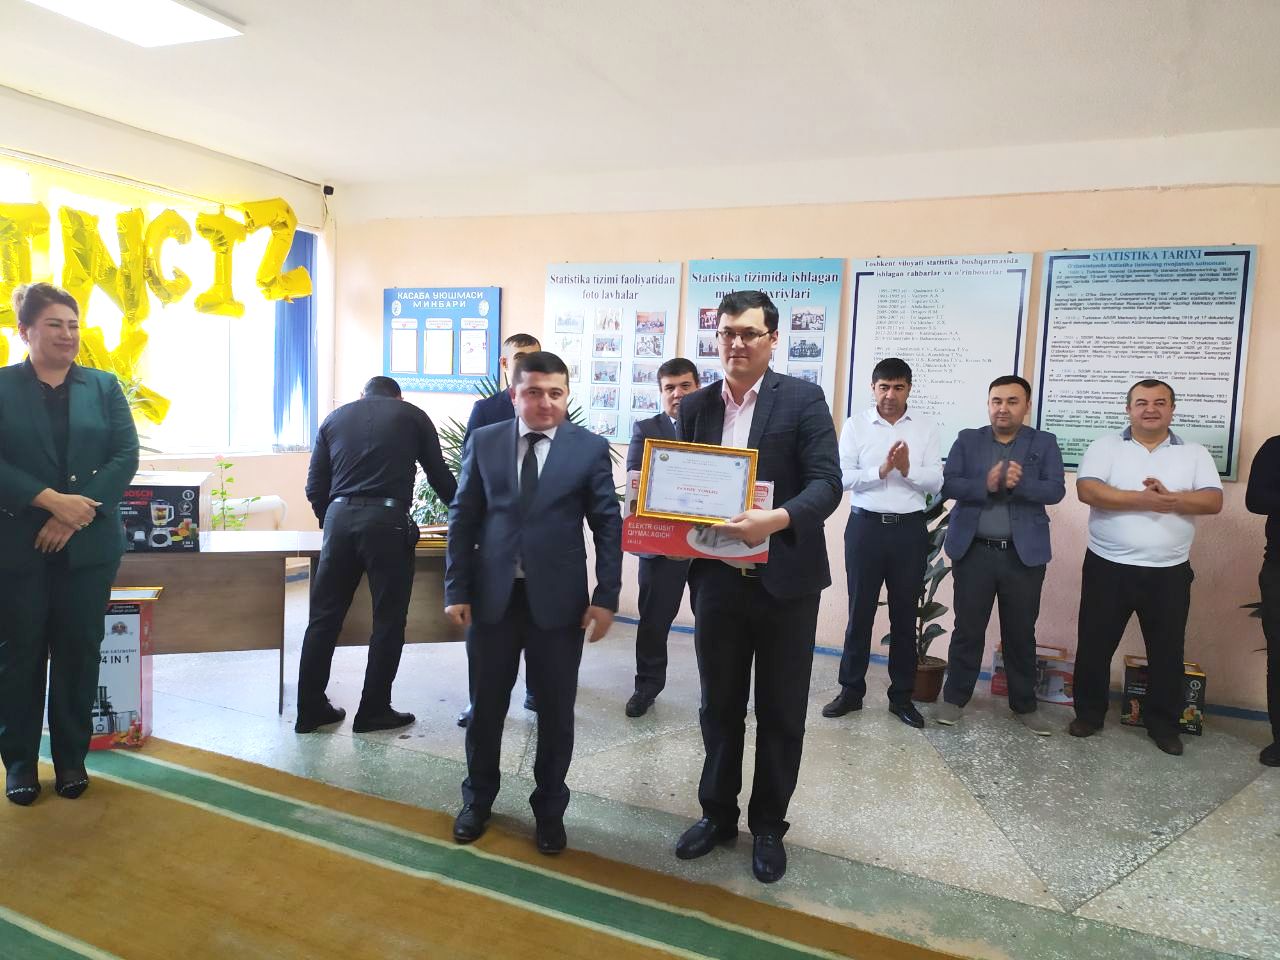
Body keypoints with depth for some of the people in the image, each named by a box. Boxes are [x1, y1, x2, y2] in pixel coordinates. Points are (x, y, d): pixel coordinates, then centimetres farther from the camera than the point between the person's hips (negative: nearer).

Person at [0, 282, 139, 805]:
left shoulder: (104, 386, 7)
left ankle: (71, 757, 21)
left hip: (89, 543, 2)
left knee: (79, 651, 8)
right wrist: (52, 501, -18)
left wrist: (78, 513, -12)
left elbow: (126, 456, -2)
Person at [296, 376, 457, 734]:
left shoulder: (335, 418, 20)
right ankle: (374, 711, 12)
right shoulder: (412, 416, 13)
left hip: (339, 517, 4)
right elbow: (440, 476, 15)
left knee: (324, 617, 10)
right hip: (387, 520, -3)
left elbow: (315, 488, 14)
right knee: (388, 621, 6)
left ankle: (310, 709, 17)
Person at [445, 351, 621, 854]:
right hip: (492, 595, 1)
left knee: (556, 710, 10)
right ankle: (478, 798, 36)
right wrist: (457, 590, -1)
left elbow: (609, 526, -1)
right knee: (486, 704, 14)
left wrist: (606, 596, -7)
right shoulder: (483, 442, 3)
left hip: (558, 599, -1)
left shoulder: (591, 448, -1)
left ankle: (549, 808, 30)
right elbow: (462, 519, 4)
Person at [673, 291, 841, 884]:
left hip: (784, 581, -3)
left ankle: (768, 825, 30)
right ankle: (717, 814, 36)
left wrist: (776, 519, -31)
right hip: (717, 579, 3)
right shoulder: (696, 406, 6)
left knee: (781, 714, 11)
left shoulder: (803, 399, -6)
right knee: (719, 708, 16)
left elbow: (827, 483, -14)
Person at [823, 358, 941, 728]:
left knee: (904, 614, 9)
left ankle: (901, 695, 21)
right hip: (865, 526, -1)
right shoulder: (855, 425, 1)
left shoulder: (926, 428, 4)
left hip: (910, 530, 1)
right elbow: (844, 477, -7)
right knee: (860, 611, 6)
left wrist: (908, 469, -18)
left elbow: (936, 482, -1)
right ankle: (851, 690, 18)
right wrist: (882, 470, -19)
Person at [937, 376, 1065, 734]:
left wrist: (1019, 484, -23)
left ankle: (1024, 704, 24)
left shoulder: (1044, 443, 6)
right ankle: (954, 697, 19)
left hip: (1025, 553, 0)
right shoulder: (967, 440, 6)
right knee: (968, 629, 6)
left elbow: (1056, 489, -5)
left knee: (1021, 633, 10)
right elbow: (948, 484, -4)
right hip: (974, 550, 0)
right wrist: (986, 485, -20)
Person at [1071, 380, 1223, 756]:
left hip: (1169, 572, 2)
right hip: (1108, 567, -1)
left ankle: (1163, 723, 26)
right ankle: (1089, 713, 23)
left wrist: (1171, 499, -21)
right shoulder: (1106, 446, 0)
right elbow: (1087, 490, -15)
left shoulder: (1195, 454, 7)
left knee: (1167, 651, 10)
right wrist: (1144, 500, -21)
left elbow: (1213, 500, -5)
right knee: (1095, 645, 7)